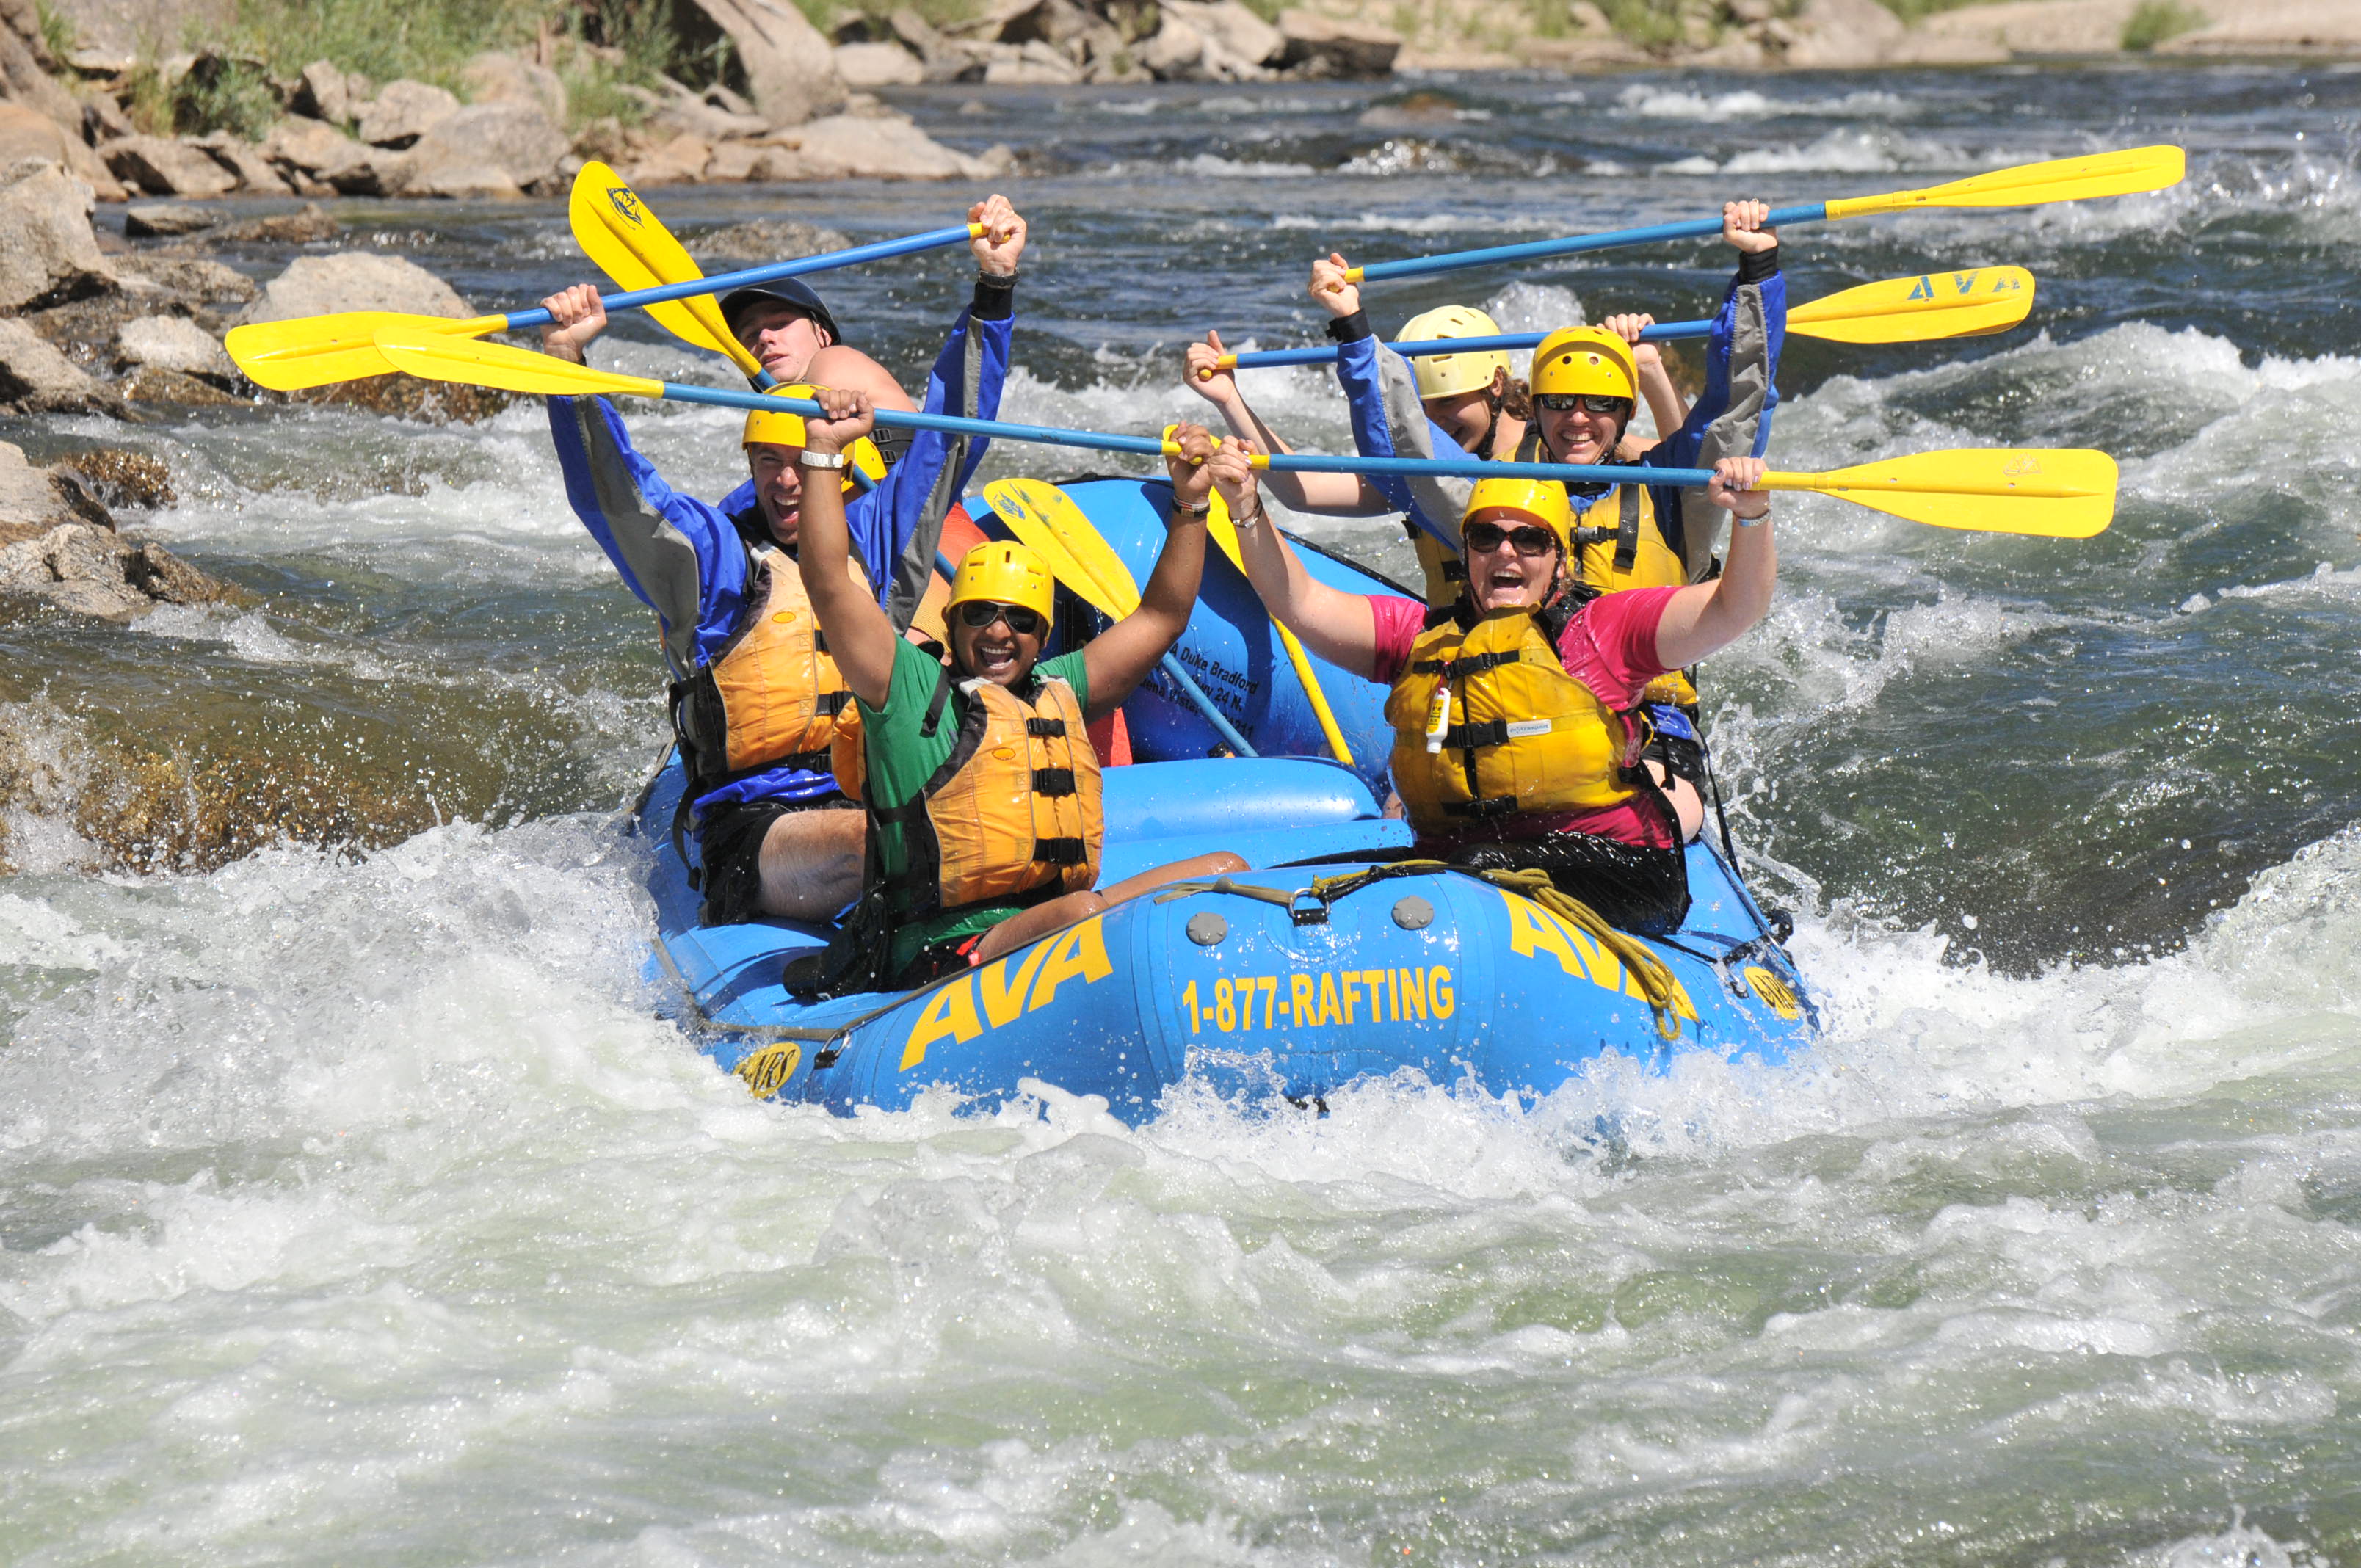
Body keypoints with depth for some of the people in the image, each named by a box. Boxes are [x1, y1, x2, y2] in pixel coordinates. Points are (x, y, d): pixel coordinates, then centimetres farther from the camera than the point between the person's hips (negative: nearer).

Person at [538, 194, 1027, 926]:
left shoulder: (877, 537, 20)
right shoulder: (711, 550, 10)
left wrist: (995, 289, 13)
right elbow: (609, 488, -4)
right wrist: (567, 363, -18)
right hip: (753, 835, -4)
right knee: (872, 840, -37)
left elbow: (952, 426, 21)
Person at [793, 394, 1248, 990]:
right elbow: (827, 582, -5)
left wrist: (1191, 503, 26)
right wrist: (823, 452, -4)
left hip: (1052, 930, 7)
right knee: (1081, 911, -37)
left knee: (1226, 871, -8)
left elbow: (1160, 619, 32)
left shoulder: (1057, 692, 24)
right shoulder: (914, 688, 5)